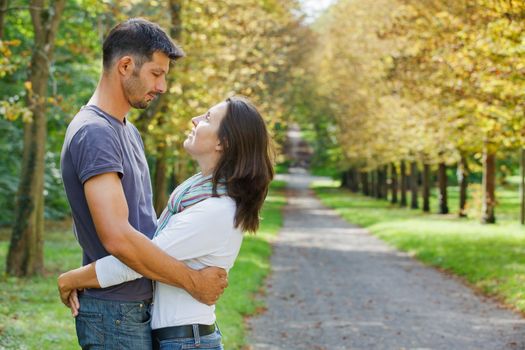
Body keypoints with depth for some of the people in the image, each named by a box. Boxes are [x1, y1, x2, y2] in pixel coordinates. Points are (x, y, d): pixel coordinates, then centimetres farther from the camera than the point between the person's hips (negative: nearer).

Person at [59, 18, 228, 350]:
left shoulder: (129, 131, 15)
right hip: (114, 313, -9)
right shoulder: (94, 132, -17)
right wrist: (193, 281, -17)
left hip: (141, 307, 9)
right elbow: (118, 237, -26)